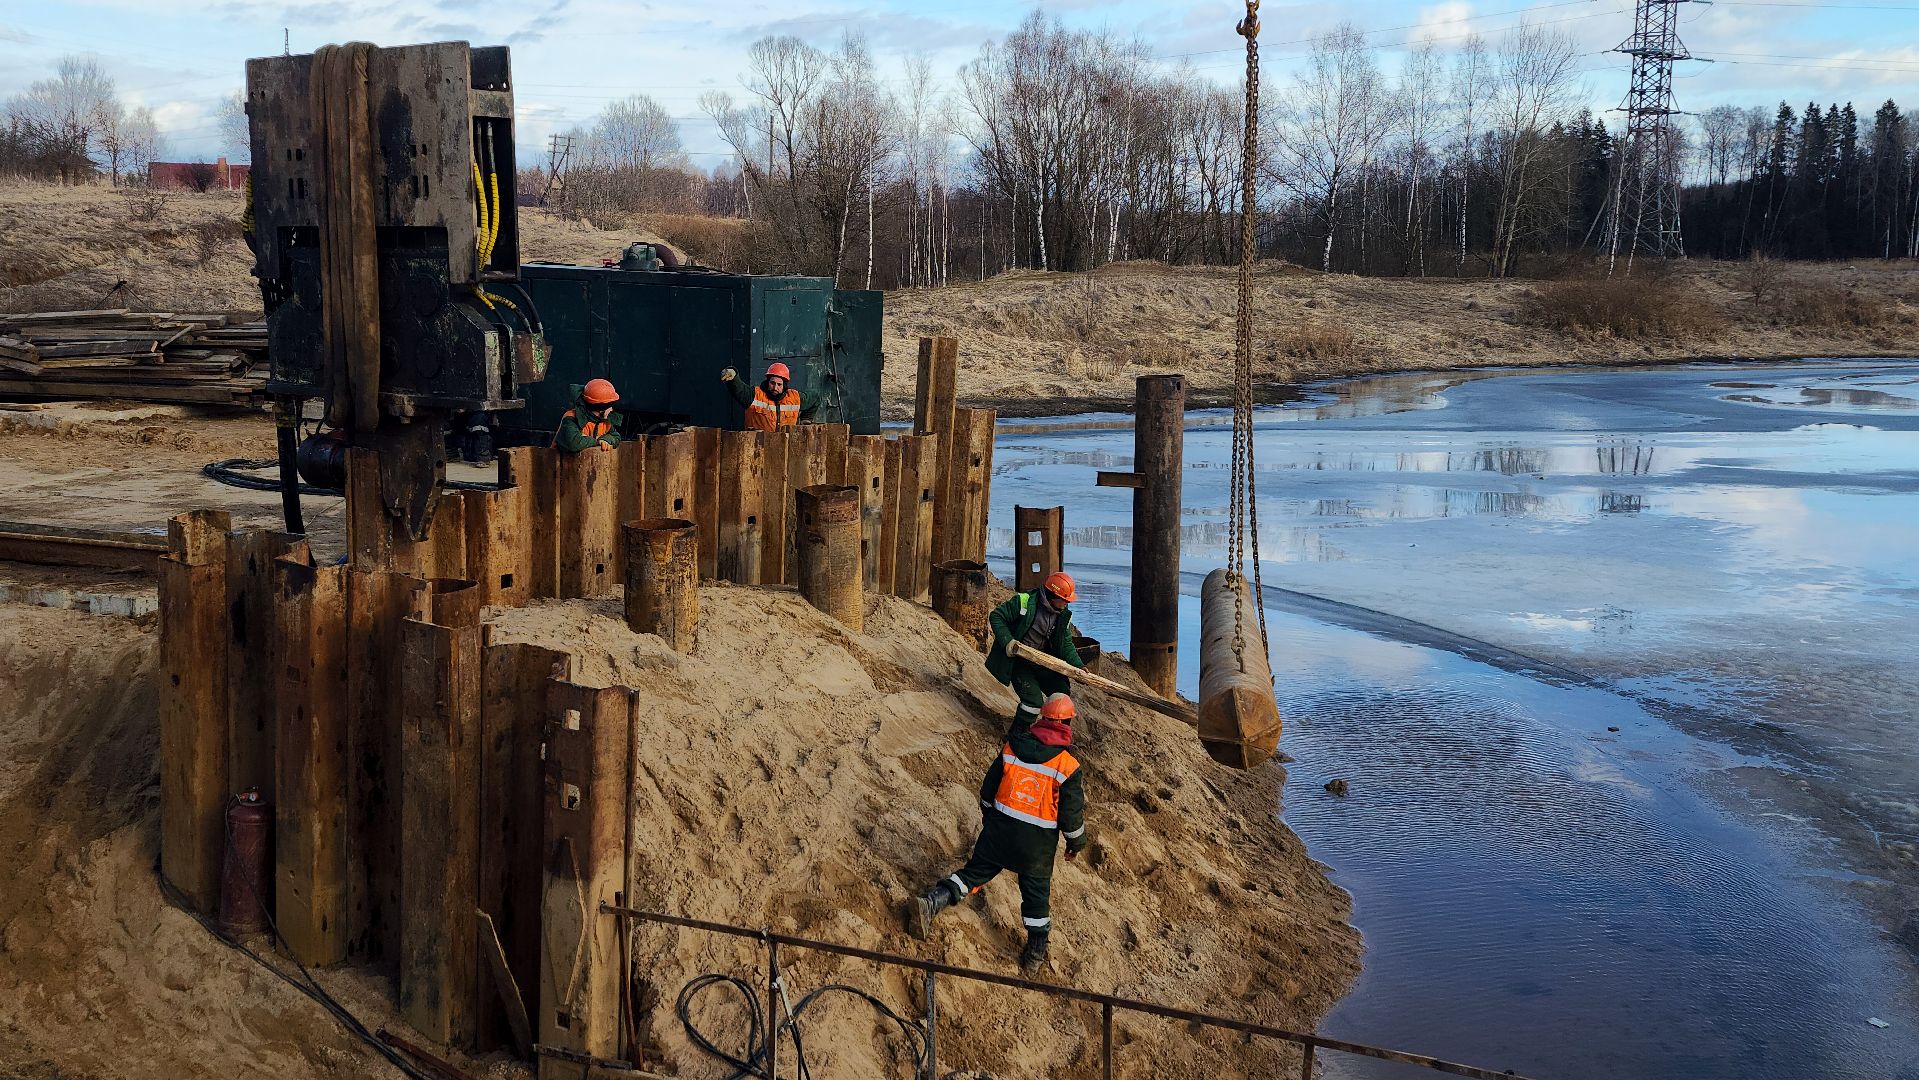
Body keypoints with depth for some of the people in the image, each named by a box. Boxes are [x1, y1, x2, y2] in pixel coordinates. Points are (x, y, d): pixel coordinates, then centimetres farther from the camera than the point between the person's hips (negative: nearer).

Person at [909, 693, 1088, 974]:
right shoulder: (1069, 766, -15)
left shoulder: (1011, 747, -5)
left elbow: (988, 789, 5)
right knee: (1036, 892, 15)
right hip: (1038, 840, -2)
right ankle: (1035, 953, 24)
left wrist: (987, 816, 23)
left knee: (976, 871, 17)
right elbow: (1072, 812, -7)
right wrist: (1076, 842, 11)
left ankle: (931, 902, -1)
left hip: (999, 827, 2)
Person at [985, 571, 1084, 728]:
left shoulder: (1064, 615, 0)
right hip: (1018, 662, -7)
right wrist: (1007, 641, -25)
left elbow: (1066, 644, 7)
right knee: (1033, 701, -17)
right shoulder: (1024, 602, -20)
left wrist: (1078, 665, -7)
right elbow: (996, 616, -15)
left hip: (1041, 662, 7)